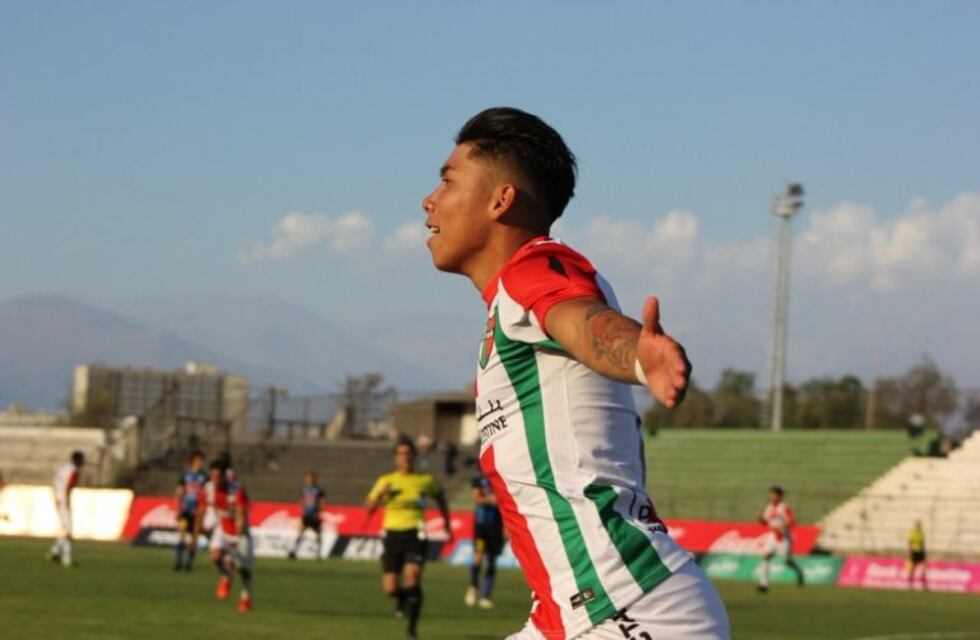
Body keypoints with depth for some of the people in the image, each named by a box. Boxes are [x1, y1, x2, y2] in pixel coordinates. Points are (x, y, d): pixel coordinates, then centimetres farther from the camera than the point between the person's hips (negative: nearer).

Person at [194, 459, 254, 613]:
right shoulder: (206, 491, -16)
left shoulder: (238, 491, -28)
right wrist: (195, 537, -6)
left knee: (244, 568, 3)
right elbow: (200, 515, -5)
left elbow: (242, 518, -32)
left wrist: (237, 538, -45)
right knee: (215, 554, -26)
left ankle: (246, 596, 32)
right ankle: (225, 577, 6)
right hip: (222, 529, 2)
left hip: (240, 531, -2)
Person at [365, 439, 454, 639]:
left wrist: (447, 526, 26)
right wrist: (380, 494, -17)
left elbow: (440, 498, 24)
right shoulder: (386, 481, 5)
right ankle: (402, 598, 35)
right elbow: (368, 508, 1)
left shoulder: (426, 480, 5)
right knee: (390, 589, -4)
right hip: (392, 534, 1)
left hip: (414, 534, -1)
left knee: (412, 575, -25)